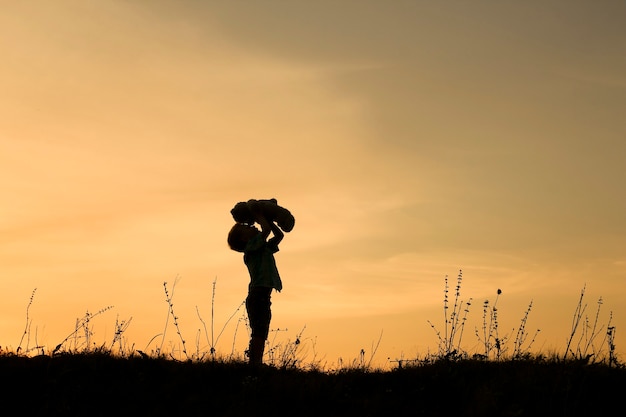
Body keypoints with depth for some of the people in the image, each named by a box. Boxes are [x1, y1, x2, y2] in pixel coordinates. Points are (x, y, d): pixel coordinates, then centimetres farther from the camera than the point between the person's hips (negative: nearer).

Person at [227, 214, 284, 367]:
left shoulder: (265, 247, 23)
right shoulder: (251, 245, -3)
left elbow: (279, 235, 31)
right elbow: (266, 229, -17)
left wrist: (267, 219, 23)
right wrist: (259, 216, 1)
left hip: (262, 295, 9)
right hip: (258, 293, -9)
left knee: (260, 334, 6)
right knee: (259, 333, -17)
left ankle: (256, 366, 7)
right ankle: (254, 365, -22)